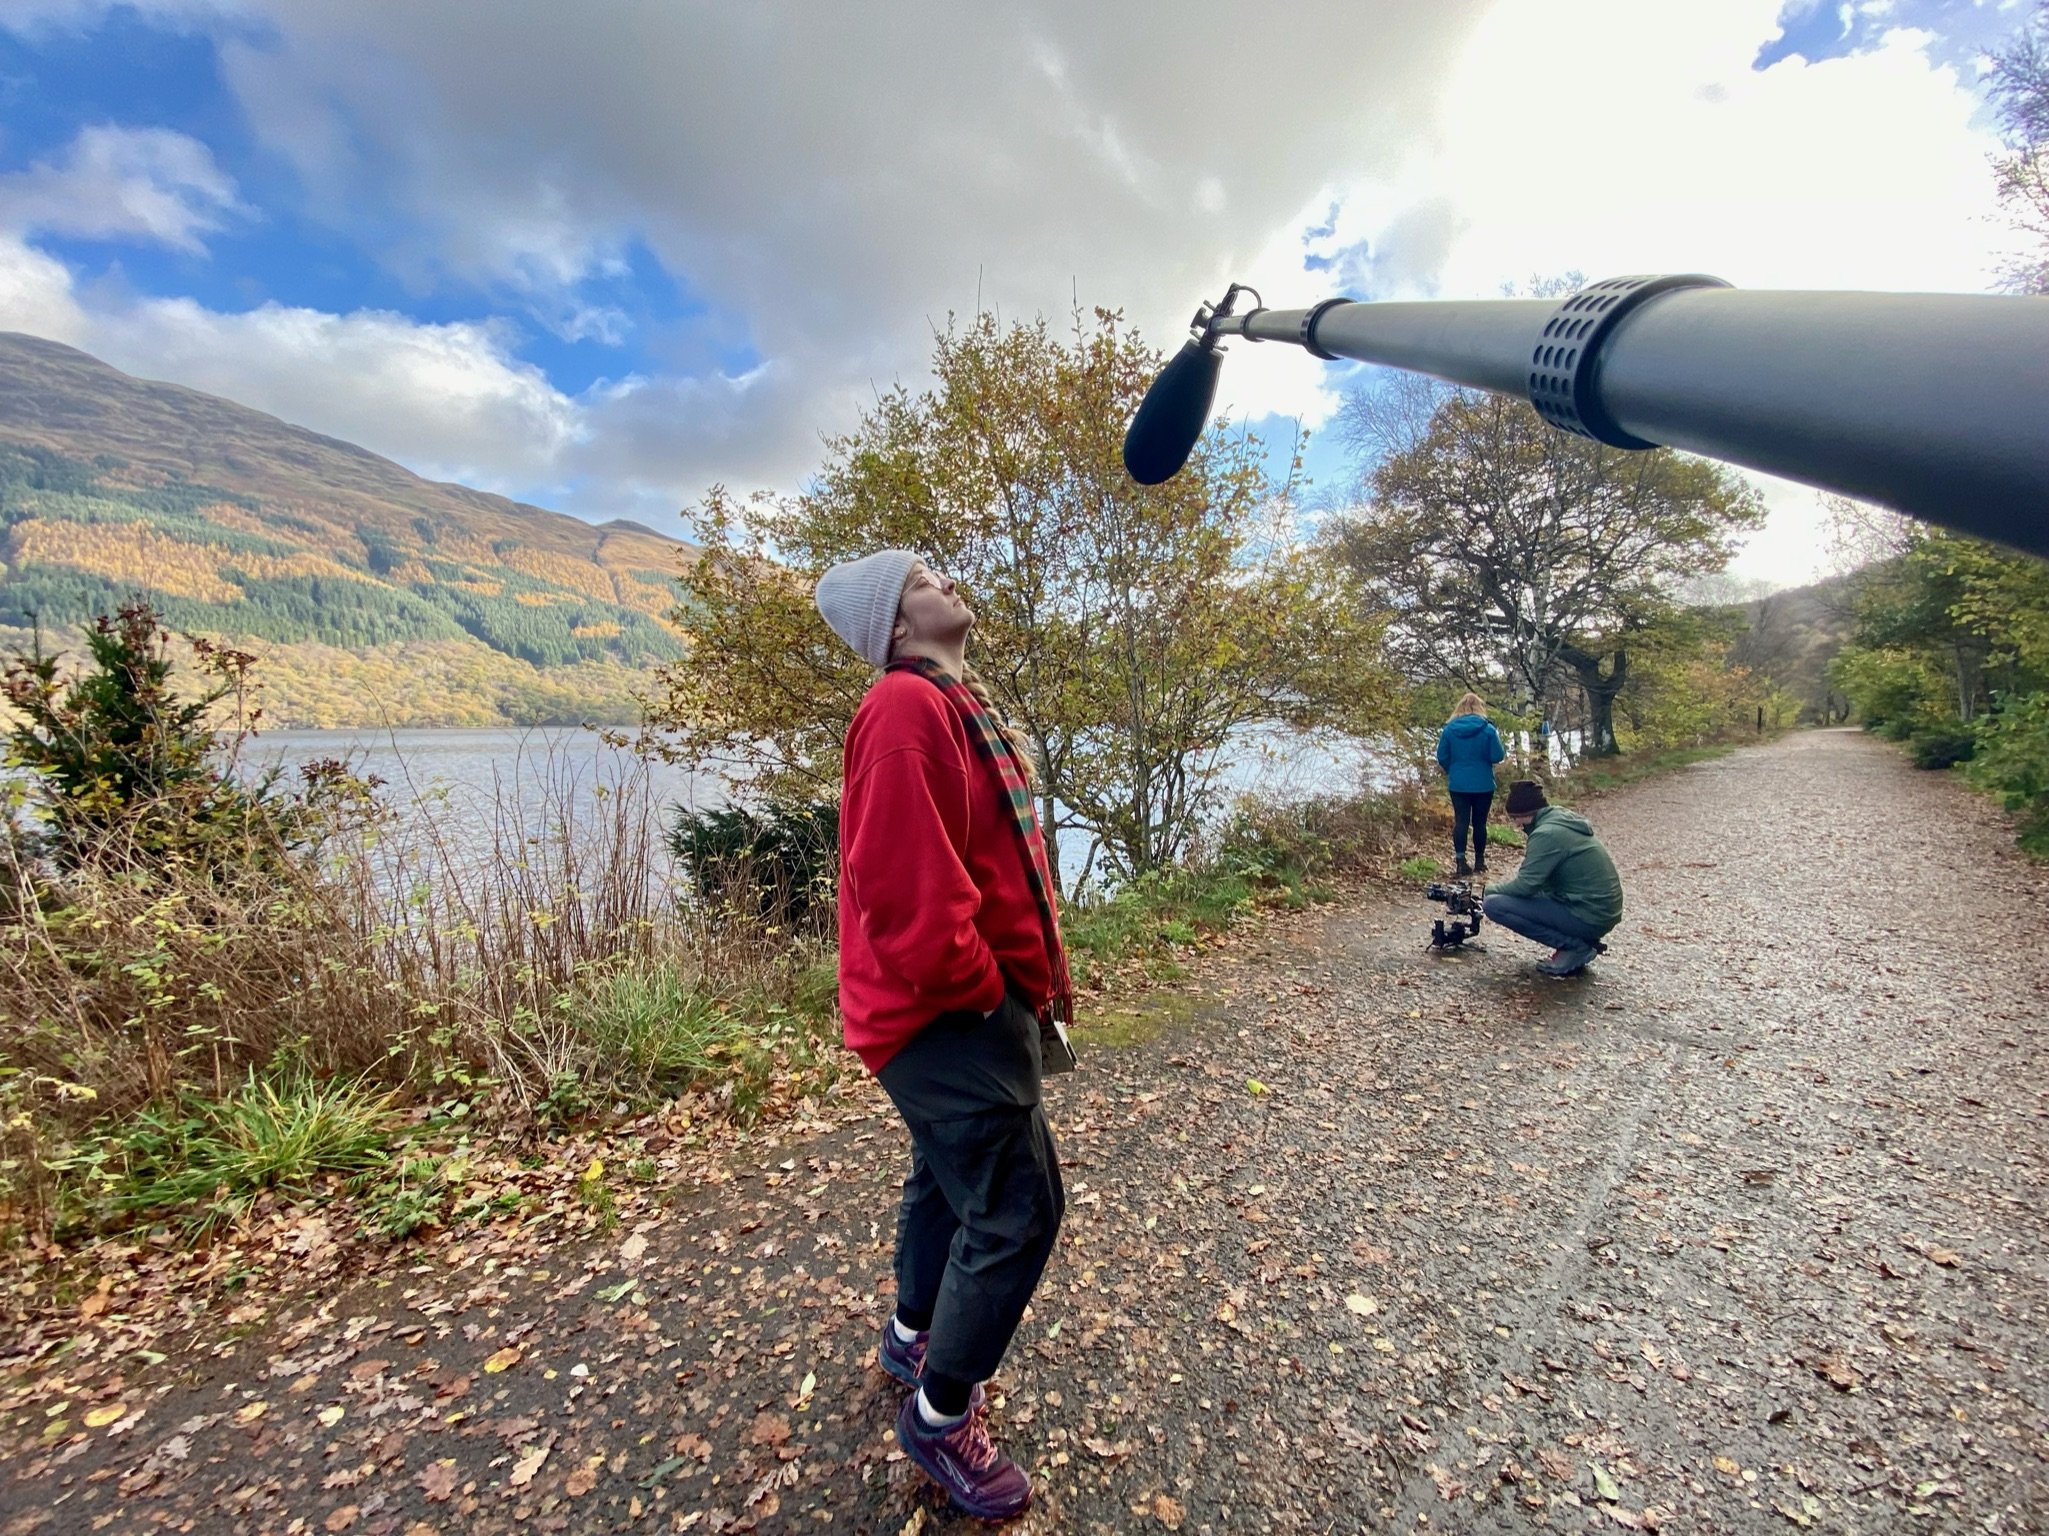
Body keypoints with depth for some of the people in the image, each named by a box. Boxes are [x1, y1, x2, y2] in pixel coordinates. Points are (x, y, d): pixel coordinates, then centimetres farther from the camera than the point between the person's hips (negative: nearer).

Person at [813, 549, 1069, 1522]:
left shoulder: (955, 704, 14)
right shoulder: (907, 708, -20)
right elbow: (902, 881, -29)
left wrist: (1036, 967, 12)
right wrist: (981, 985, -16)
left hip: (962, 1004, 10)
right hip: (952, 1011, -10)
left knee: (950, 1177, 25)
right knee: (1016, 1209, 1)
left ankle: (914, 1337, 49)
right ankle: (942, 1416, 24)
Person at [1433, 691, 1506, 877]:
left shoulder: (1449, 729, -3)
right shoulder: (1488, 729, -8)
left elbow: (1442, 757, 1)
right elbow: (1497, 756, -8)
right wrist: (1503, 748, 14)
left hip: (1458, 784, 1)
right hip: (1483, 784, -1)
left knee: (1460, 821, 2)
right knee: (1479, 822, 9)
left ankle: (1460, 862, -6)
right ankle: (1479, 861, 19)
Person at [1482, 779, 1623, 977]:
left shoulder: (1547, 833, -19)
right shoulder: (1564, 819, 10)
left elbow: (1526, 885, -18)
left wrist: (1489, 892, -4)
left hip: (1588, 917, -10)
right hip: (1602, 912, 10)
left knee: (1494, 904, -15)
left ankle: (1575, 946, -7)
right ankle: (1582, 941, 13)